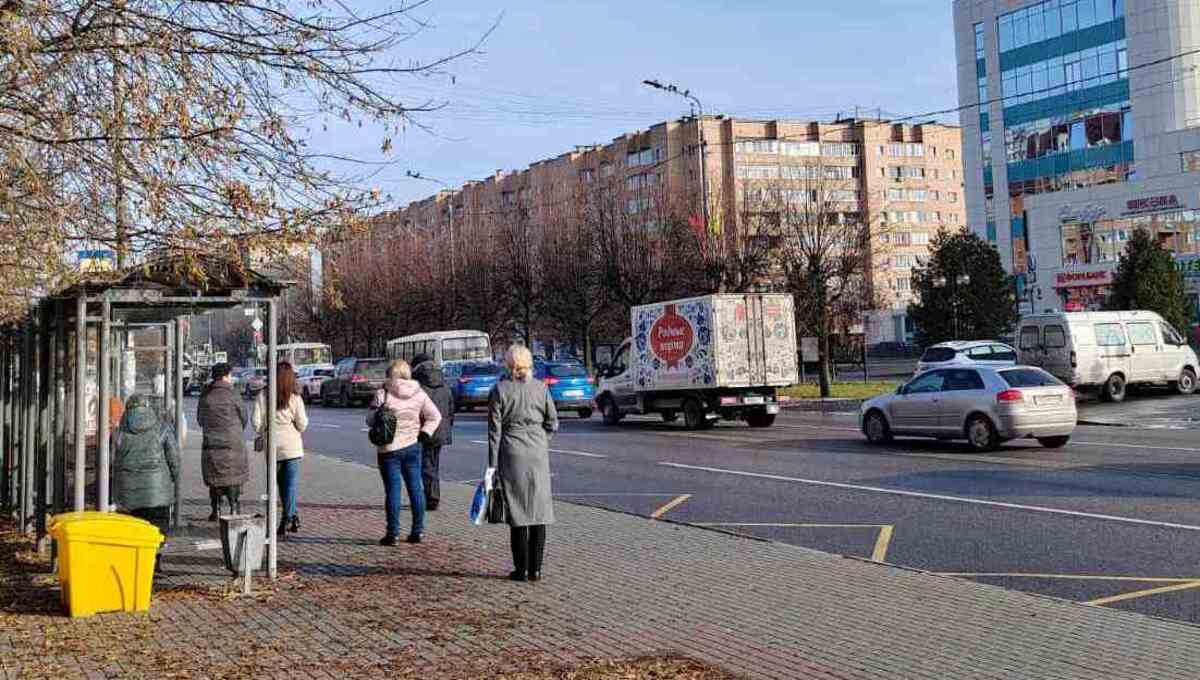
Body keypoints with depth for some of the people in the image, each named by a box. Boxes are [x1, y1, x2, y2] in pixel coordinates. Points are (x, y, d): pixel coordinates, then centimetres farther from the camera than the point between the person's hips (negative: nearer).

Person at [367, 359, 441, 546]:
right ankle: (418, 530, 12)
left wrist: (377, 412, 7)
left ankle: (393, 533, 0)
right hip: (413, 446, 4)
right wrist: (424, 433, 3)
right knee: (415, 487, 9)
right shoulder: (419, 394, 3)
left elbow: (370, 420, -8)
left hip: (389, 448, -4)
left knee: (393, 490, -1)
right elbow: (434, 416, 3)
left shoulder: (383, 394, -10)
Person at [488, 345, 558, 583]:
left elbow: (495, 429, -4)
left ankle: (521, 569, 6)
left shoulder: (500, 390, -3)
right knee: (539, 509, 7)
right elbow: (553, 423, 4)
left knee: (517, 511, 4)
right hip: (538, 453, 2)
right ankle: (535, 569, 7)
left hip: (512, 454, -2)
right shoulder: (541, 388, 2)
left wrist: (492, 464, -2)